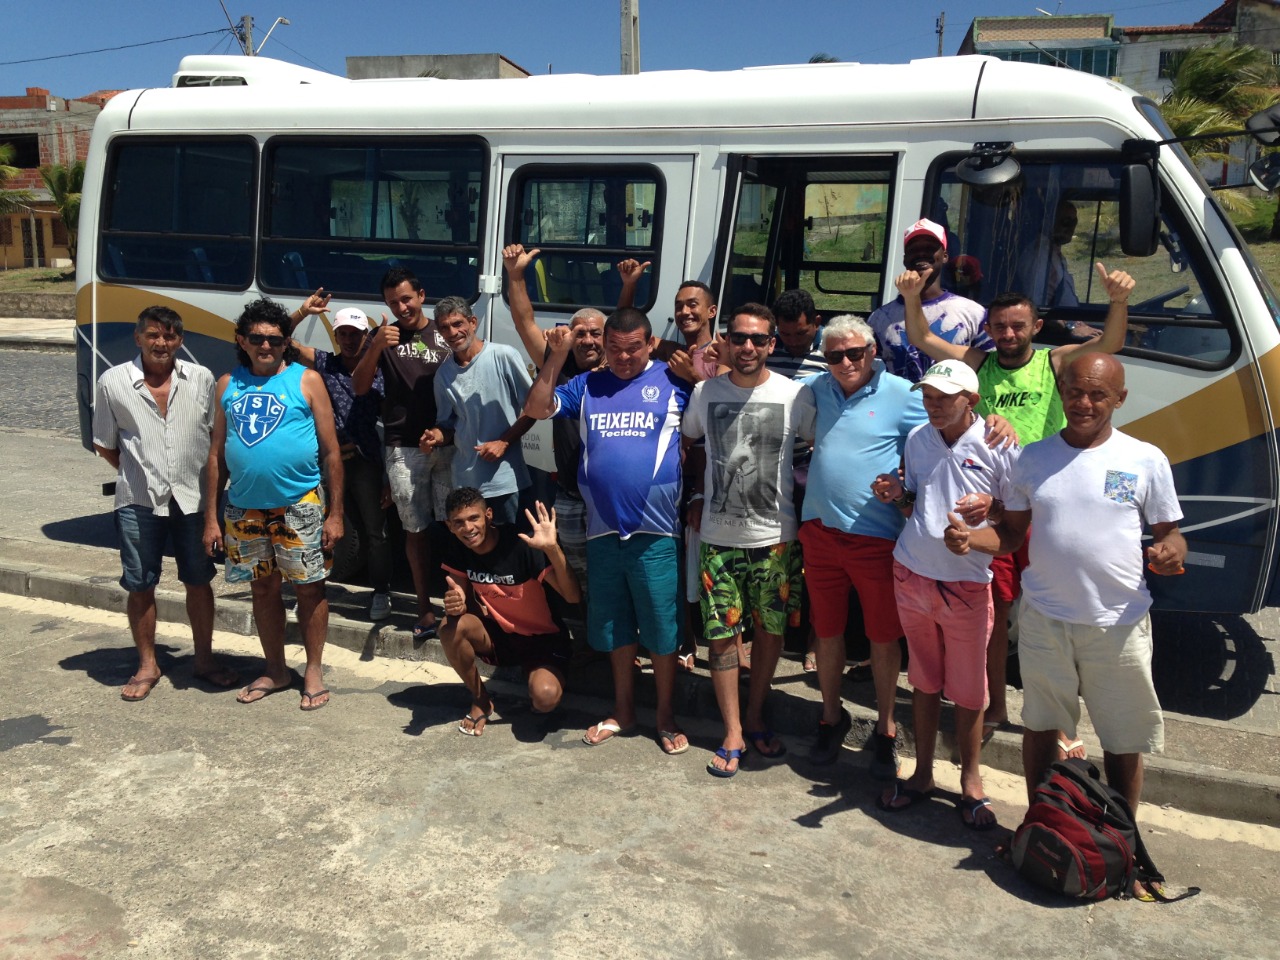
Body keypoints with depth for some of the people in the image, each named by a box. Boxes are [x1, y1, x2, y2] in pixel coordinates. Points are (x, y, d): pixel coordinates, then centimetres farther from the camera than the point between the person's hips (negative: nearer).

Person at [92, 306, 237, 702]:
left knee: (198, 580, 10)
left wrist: (213, 482, 1)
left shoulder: (201, 379, 0)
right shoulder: (113, 382, -2)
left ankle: (204, 659, 24)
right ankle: (147, 666, 23)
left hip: (192, 498, 1)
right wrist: (139, 475, 3)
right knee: (140, 586, 7)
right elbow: (105, 445, 7)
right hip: (139, 502, 0)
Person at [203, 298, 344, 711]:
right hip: (245, 509, 4)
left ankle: (314, 671, 20)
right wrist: (211, 517, 6)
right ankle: (275, 670, 28)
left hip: (299, 506, -3)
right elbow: (217, 454, 9)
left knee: (309, 587, 4)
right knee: (263, 589, 14)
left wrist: (335, 514, -8)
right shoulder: (229, 384, 7)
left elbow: (331, 451, -4)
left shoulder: (306, 380, -3)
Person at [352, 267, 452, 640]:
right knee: (416, 529, 5)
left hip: (448, 444, 0)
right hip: (403, 448, 0)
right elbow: (359, 387, -1)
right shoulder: (384, 337, 8)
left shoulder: (445, 334, 7)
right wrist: (376, 348, -17)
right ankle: (425, 607, 15)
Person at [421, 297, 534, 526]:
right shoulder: (444, 374, 7)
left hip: (507, 479, -4)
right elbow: (448, 425, 14)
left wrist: (504, 442, -11)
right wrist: (436, 437, -8)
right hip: (465, 482, 4)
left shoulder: (504, 356, -7)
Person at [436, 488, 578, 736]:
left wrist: (552, 548, -45)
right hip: (497, 634, 5)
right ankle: (481, 701, -1)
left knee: (545, 697, -32)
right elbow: (461, 596, -1)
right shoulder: (454, 548, -10)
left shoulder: (521, 545, -25)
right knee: (451, 627, -26)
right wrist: (455, 604, -27)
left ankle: (539, 677, 8)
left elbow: (572, 596, -30)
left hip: (541, 638, -4)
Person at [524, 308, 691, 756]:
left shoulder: (673, 381, 1)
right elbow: (537, 409, 4)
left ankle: (666, 716, 24)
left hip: (655, 532, -4)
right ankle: (623, 710, 34)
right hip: (603, 530, 4)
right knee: (615, 627, 17)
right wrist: (557, 356, -4)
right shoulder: (587, 386, 10)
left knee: (661, 627, 6)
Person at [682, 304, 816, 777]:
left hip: (774, 538, -1)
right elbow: (690, 445, 18)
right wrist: (699, 497, 9)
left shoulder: (796, 395, -5)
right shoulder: (705, 392, 2)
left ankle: (755, 720, 29)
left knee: (770, 631, 10)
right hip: (718, 537, 1)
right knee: (722, 635, 3)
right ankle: (732, 734, 16)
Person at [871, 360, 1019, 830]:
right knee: (923, 681, 15)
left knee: (967, 690, 6)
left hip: (966, 582, -4)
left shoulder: (999, 446, -8)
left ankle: (971, 782, 24)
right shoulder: (917, 439, 5)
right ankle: (922, 774, 27)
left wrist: (990, 506, -24)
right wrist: (895, 495, -7)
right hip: (912, 575, 4)